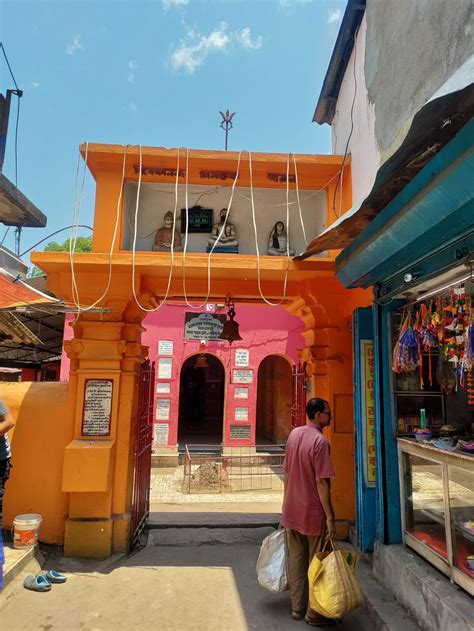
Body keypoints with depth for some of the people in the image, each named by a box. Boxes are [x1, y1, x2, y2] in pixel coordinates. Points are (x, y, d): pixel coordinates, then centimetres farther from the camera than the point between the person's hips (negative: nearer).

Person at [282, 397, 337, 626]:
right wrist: (330, 516, -14)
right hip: (312, 512, -7)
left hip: (291, 510, 7)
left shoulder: (294, 434, 2)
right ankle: (314, 614, 21)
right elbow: (321, 482, -20)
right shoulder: (319, 441, -20)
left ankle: (297, 608, 29)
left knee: (296, 560, 17)